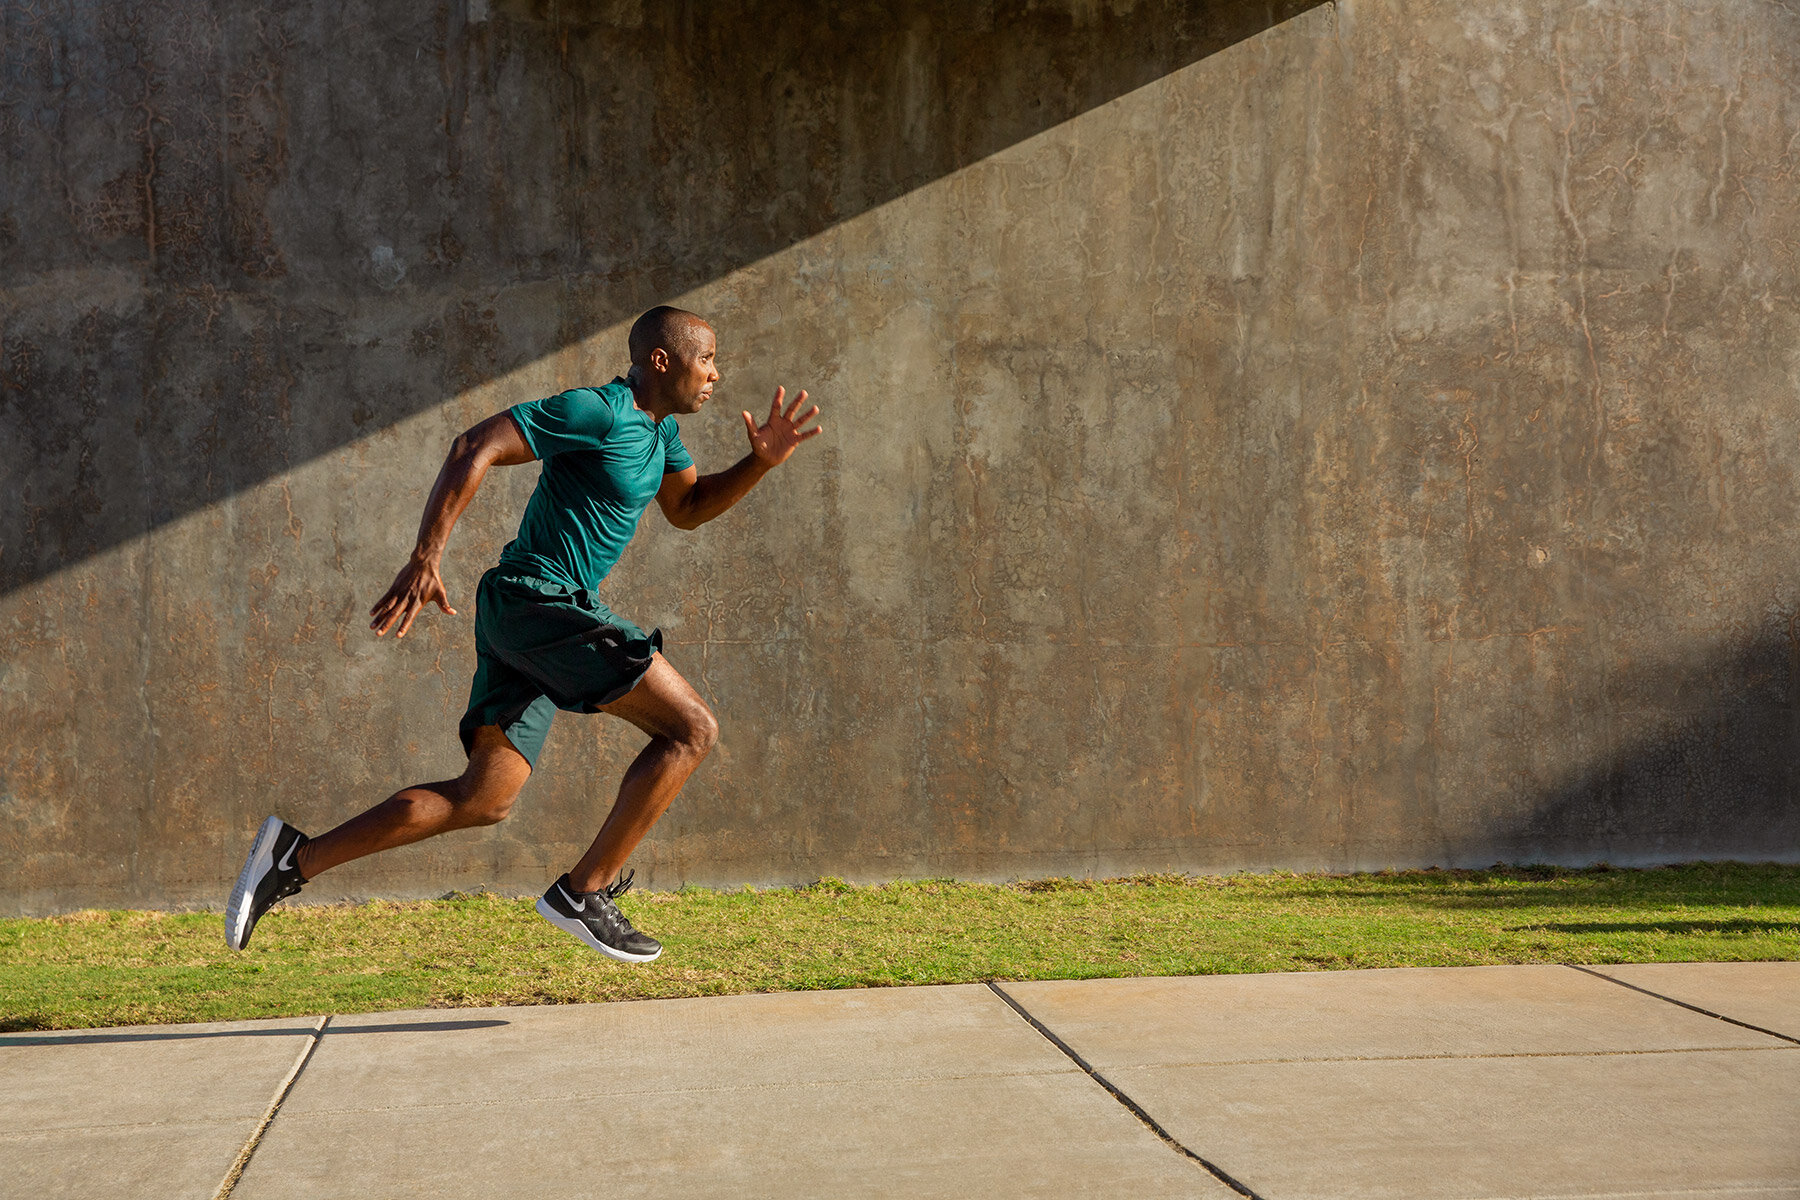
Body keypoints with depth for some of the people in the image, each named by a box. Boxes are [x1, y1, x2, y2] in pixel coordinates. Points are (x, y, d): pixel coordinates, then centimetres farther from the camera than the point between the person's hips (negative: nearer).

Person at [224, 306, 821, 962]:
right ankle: (586, 891, -6)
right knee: (691, 728, -11)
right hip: (540, 597, -10)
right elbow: (475, 447, -18)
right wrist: (424, 559, -24)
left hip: (527, 614, 10)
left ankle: (297, 857, 8)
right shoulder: (596, 411, -13)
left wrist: (761, 462, 12)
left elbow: (687, 508, 30)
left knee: (484, 798, 7)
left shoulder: (658, 427, 16)